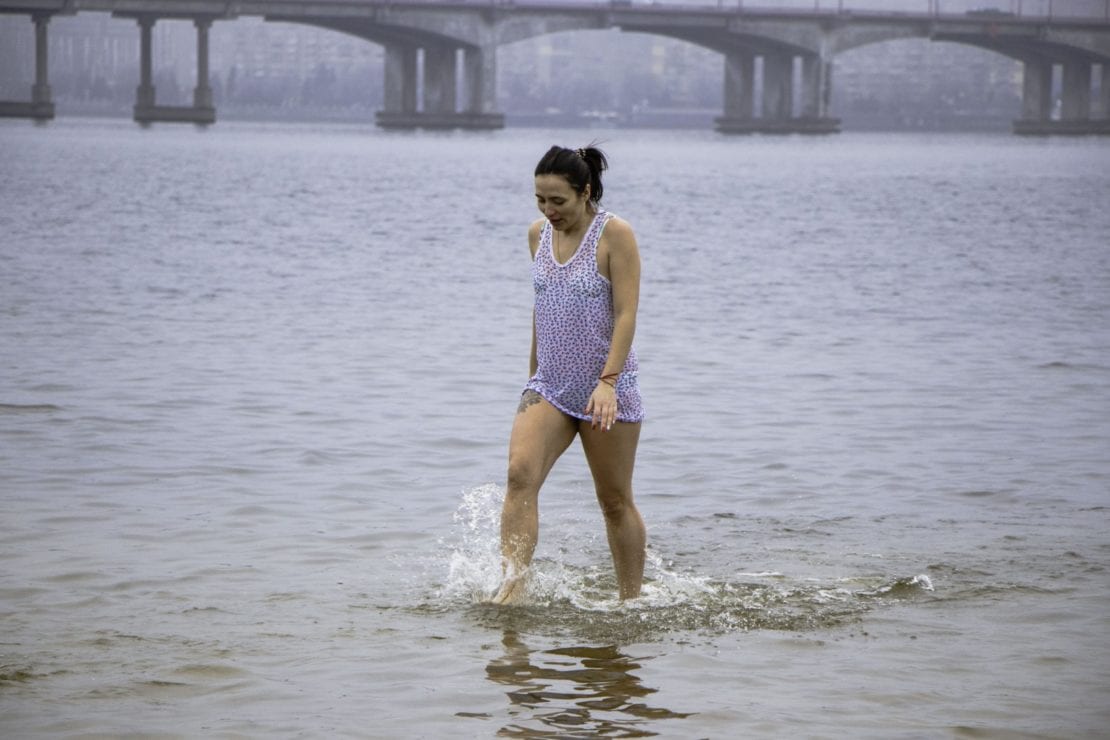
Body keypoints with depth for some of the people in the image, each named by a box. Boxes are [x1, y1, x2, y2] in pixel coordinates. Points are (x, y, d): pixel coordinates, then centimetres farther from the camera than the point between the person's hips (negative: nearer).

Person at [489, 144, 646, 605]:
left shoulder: (614, 235, -11)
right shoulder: (539, 235, 7)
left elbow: (626, 313, -17)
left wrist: (608, 382, -27)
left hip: (606, 391, -4)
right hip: (549, 387, 4)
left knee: (615, 501, 6)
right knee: (520, 473, -20)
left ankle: (630, 601, 20)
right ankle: (512, 585, -29)